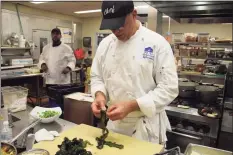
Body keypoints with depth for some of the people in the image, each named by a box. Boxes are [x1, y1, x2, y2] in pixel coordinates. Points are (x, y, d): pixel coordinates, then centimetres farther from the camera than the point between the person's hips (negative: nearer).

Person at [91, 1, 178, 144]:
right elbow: (97, 77, 9)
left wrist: (131, 106, -26)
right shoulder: (105, 44, 0)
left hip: (146, 125, -4)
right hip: (114, 122, 4)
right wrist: (100, 94, -13)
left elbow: (169, 89, -17)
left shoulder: (157, 43, -15)